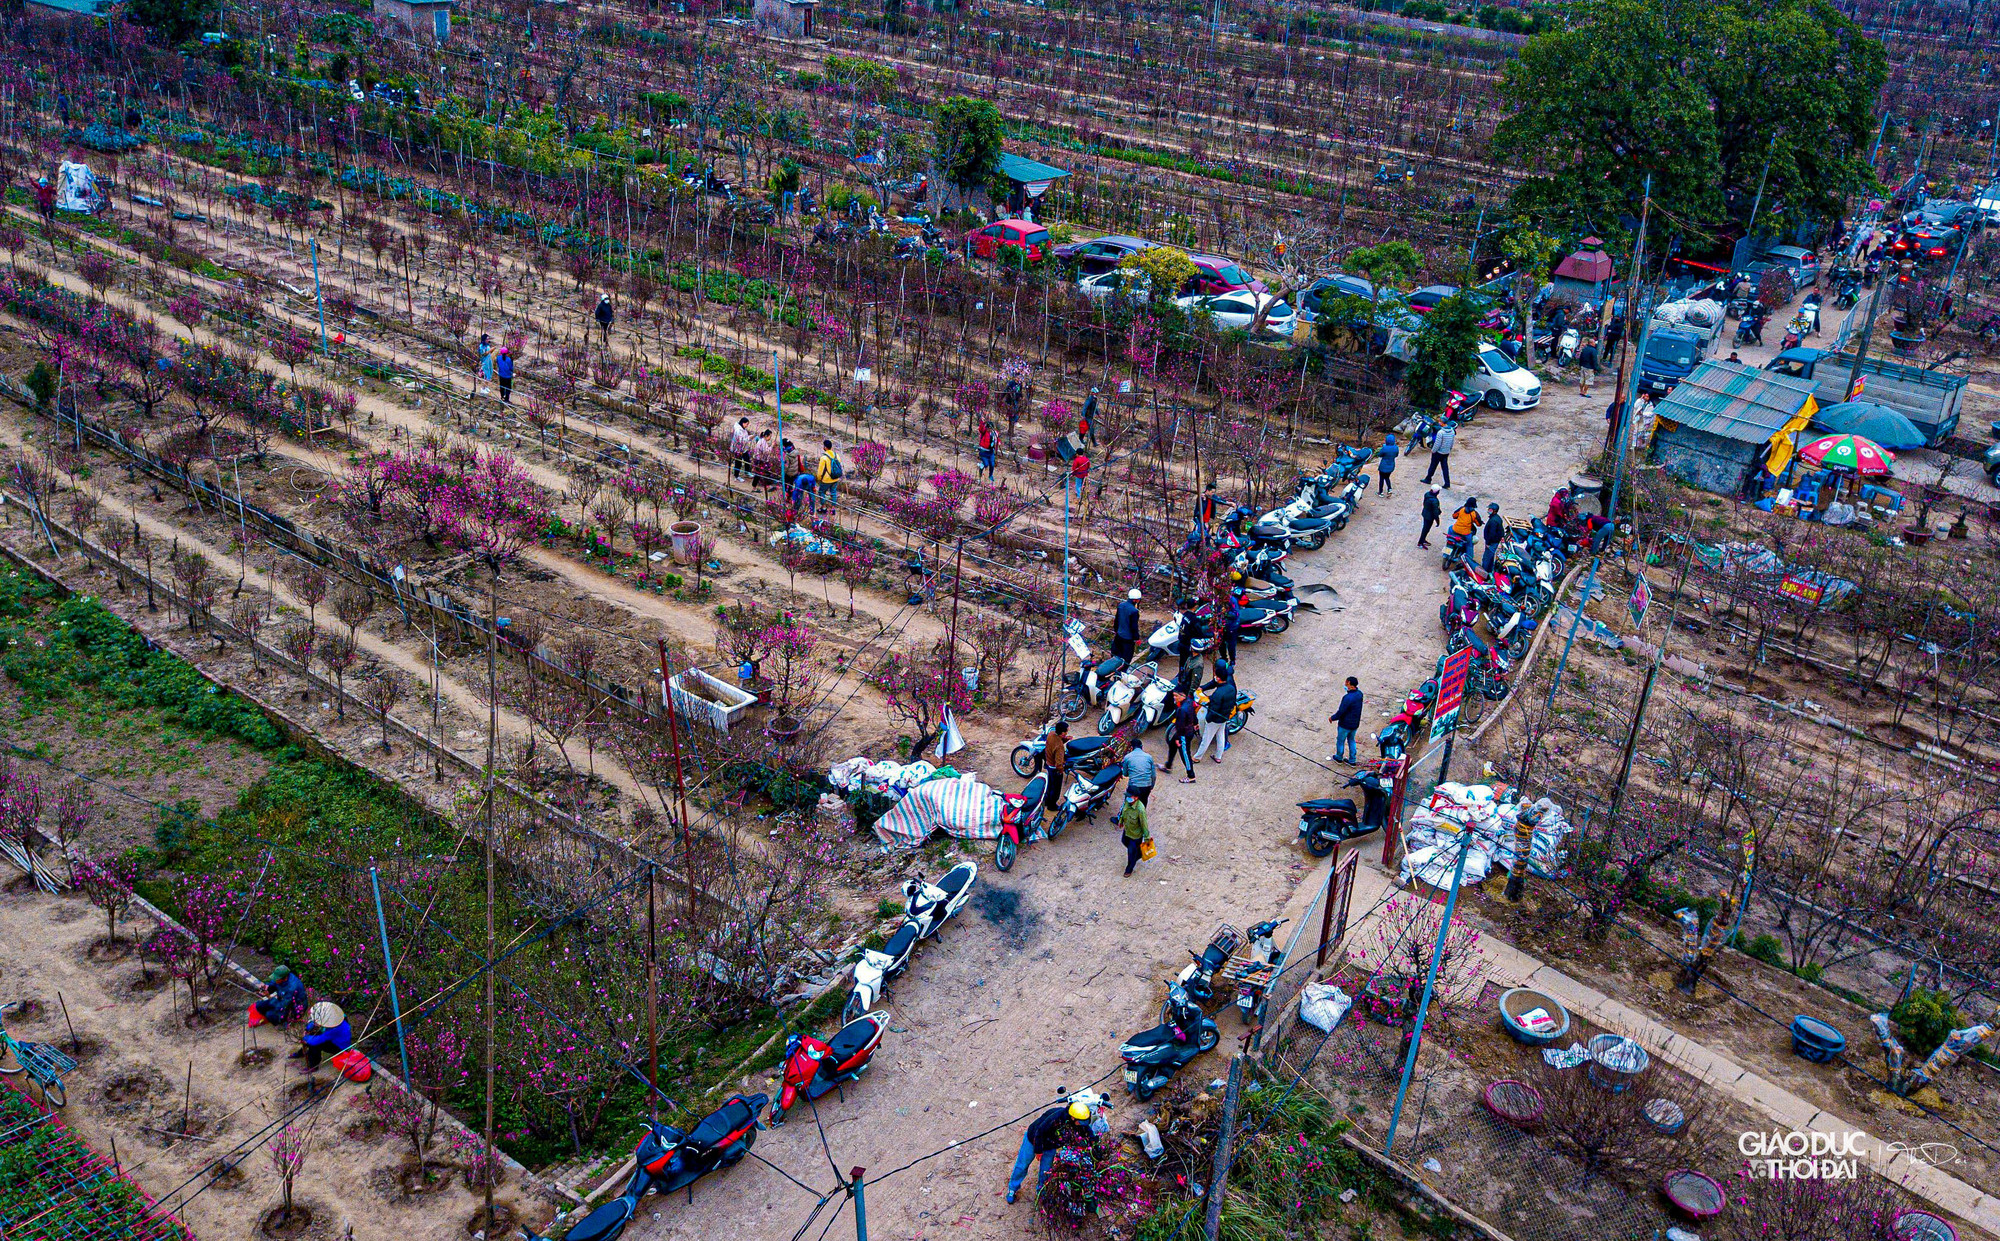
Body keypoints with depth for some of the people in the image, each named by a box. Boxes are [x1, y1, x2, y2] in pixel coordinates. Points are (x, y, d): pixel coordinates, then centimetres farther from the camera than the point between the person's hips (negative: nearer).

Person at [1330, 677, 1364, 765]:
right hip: (1355, 724, 7)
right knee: (1351, 740, 25)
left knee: (1340, 741, 18)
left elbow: (1341, 712, -24)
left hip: (1345, 725, -7)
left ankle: (1339, 758, 38)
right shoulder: (1359, 694, -9)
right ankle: (1352, 760, 35)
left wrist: (1332, 718, -11)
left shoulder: (1347, 698, -33)